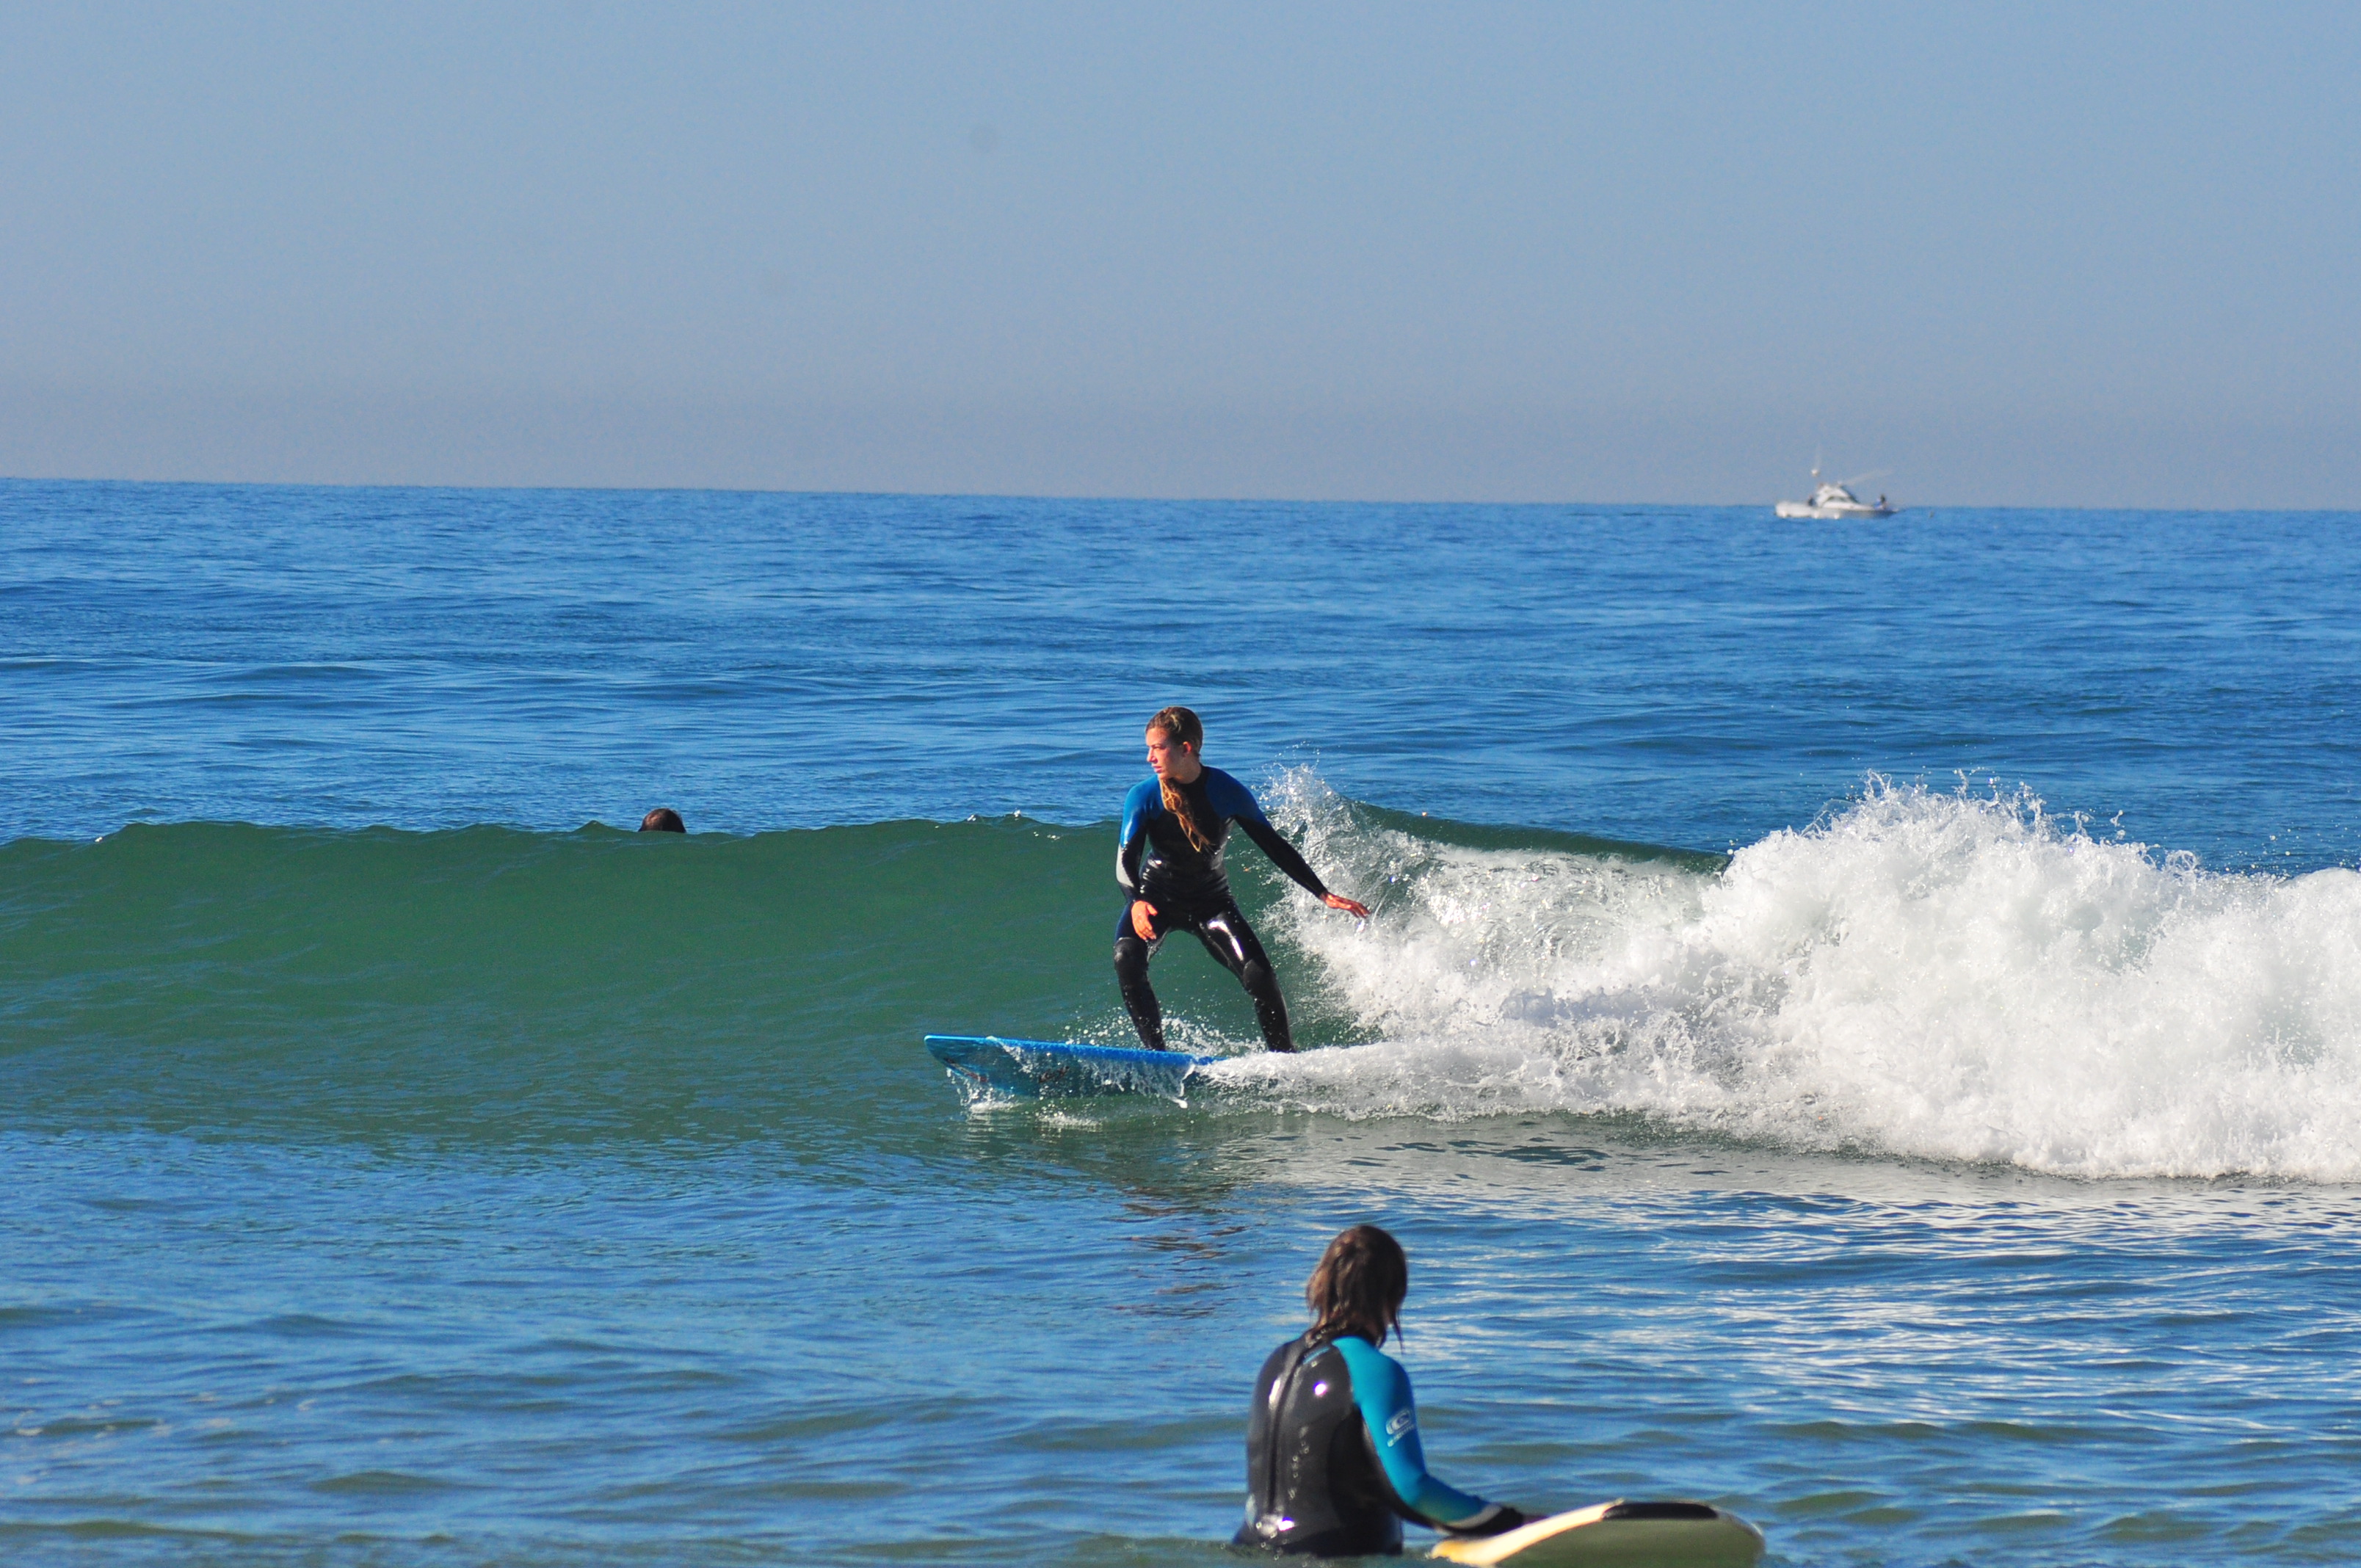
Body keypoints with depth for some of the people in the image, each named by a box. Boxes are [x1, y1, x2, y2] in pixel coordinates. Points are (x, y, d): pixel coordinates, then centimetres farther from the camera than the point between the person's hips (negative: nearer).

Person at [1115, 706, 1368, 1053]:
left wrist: (1323, 894, -7)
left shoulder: (1227, 792, -14)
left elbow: (1273, 845, -4)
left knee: (1259, 975, -18)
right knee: (1127, 959, -29)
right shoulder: (1143, 797, -15)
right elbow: (1127, 858, -22)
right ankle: (1154, 1051, -18)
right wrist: (1136, 902, -45)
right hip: (1156, 899, 0)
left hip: (1210, 901, 0)